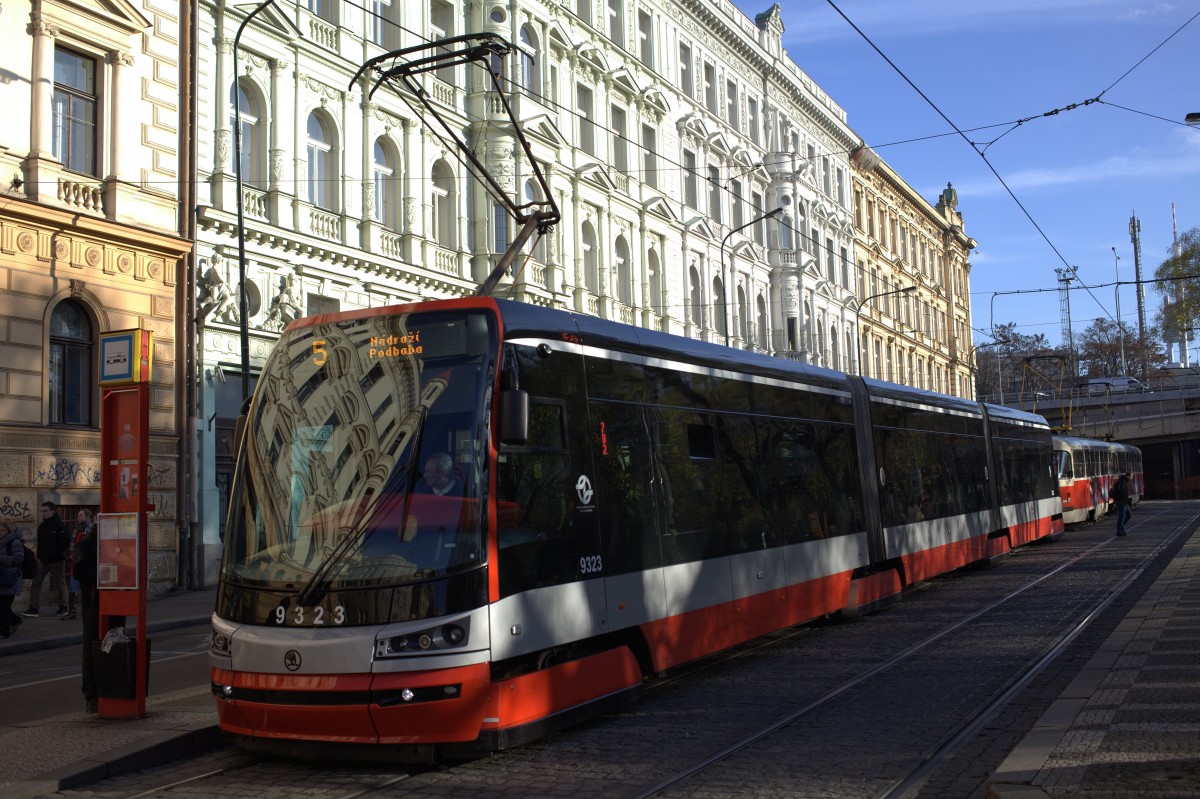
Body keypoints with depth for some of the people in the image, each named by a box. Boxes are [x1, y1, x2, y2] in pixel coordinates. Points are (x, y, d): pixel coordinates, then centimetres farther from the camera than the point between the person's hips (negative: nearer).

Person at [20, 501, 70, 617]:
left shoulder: (59, 525, -10)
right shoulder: (41, 526, 12)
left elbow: (66, 542, -14)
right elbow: (40, 543, 19)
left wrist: (55, 553, -17)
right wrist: (39, 556, 6)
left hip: (57, 560, -7)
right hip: (43, 560, 7)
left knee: (60, 583, 4)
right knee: (35, 582, -1)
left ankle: (63, 607, 15)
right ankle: (33, 608, 2)